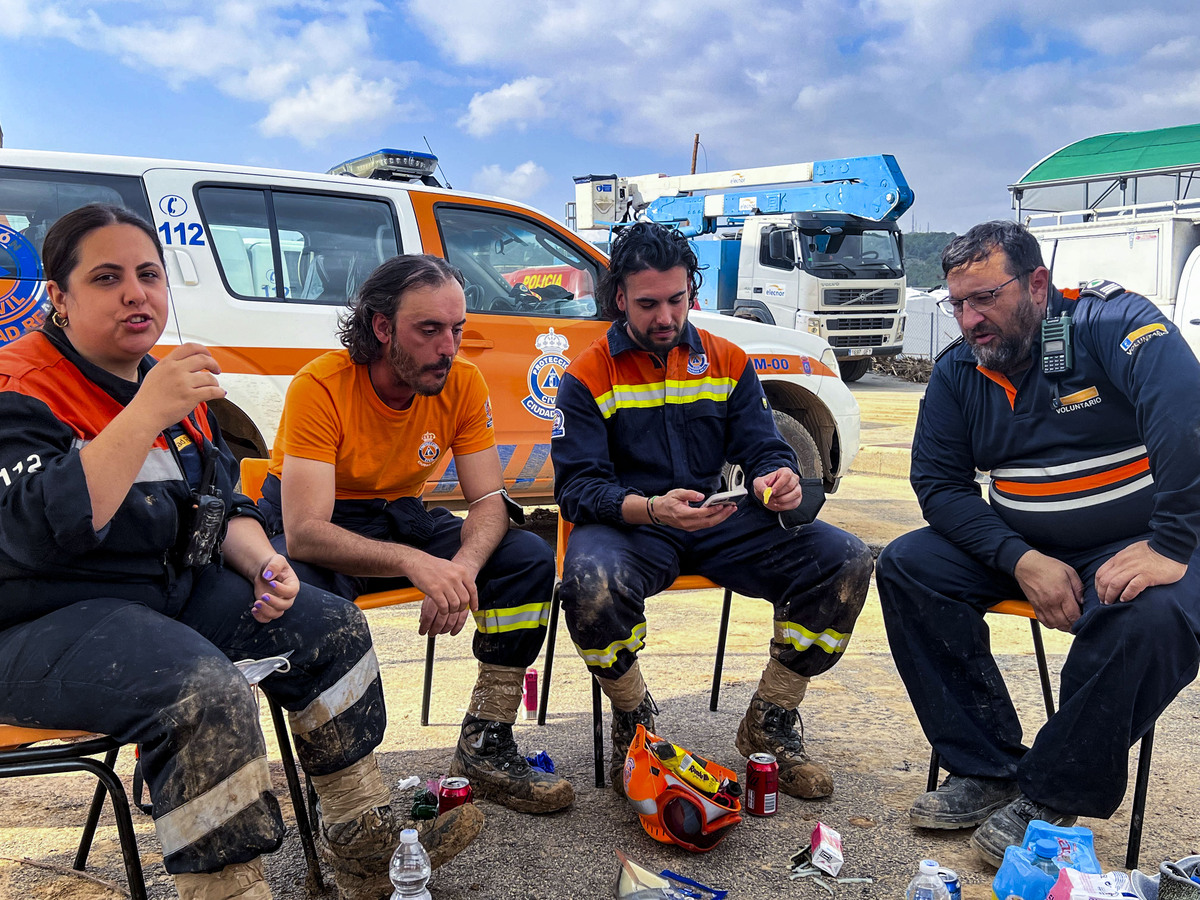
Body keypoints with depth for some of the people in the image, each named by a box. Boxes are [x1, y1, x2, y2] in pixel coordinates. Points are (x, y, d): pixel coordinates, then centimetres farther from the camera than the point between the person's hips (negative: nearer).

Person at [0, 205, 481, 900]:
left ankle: (365, 836, 12)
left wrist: (262, 563, -5)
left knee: (334, 628, 1)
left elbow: (225, 506, 16)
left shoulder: (176, 382, 12)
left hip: (178, 588, 9)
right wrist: (147, 414, -34)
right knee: (207, 694, -36)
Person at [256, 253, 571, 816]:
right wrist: (414, 563, -49)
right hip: (315, 524, -4)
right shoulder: (321, 386, -27)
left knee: (530, 558, -15)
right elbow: (304, 533, -34)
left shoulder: (463, 384, -13)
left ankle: (484, 748, -6)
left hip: (402, 516, 5)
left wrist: (462, 567, -35)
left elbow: (489, 501, -12)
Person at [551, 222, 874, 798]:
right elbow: (578, 486, -10)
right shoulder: (589, 376, -1)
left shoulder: (728, 362, 10)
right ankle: (634, 722, -6)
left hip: (722, 522, 4)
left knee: (846, 560, -16)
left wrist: (780, 480, -20)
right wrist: (651, 509, -30)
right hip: (628, 526, -3)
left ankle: (769, 725, 2)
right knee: (590, 579, -39)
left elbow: (763, 448, 6)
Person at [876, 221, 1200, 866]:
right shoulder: (958, 371, 1)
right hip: (1025, 548, 5)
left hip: (1138, 544, -5)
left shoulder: (1110, 322, -15)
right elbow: (939, 483, -2)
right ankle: (987, 768, -8)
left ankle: (1051, 796, -14)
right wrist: (1019, 559, -17)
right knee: (906, 566, -13)